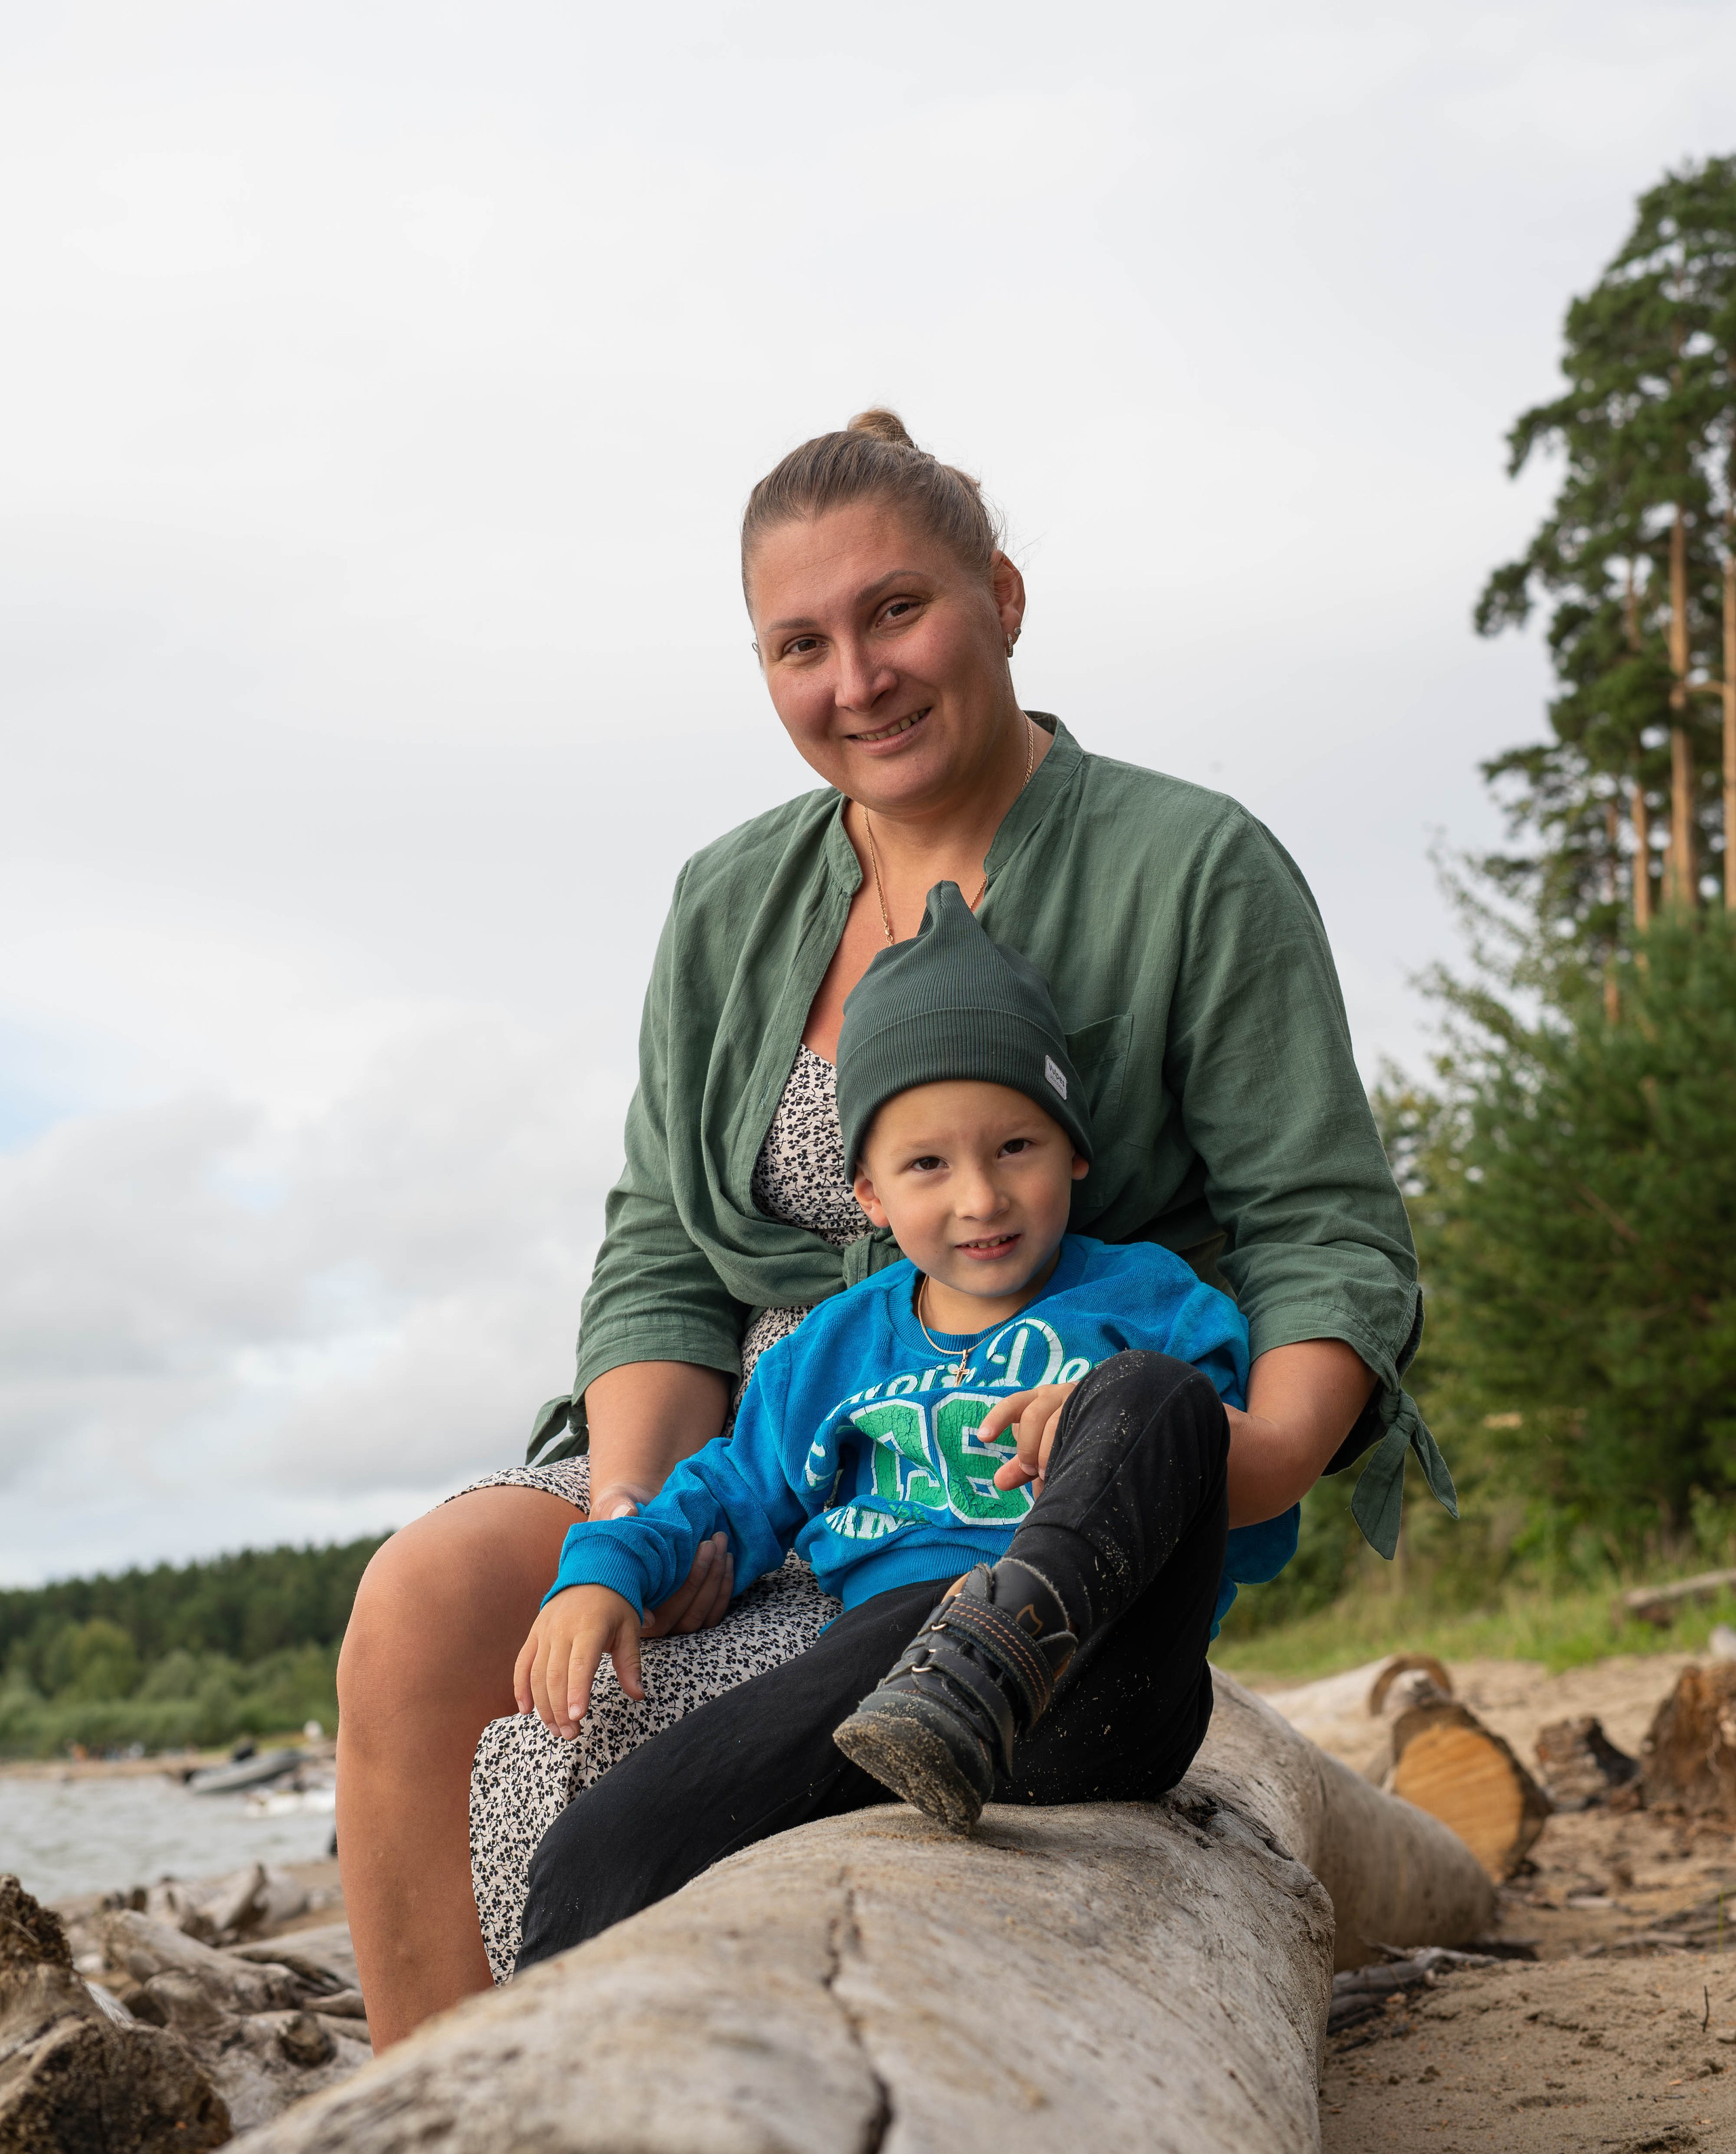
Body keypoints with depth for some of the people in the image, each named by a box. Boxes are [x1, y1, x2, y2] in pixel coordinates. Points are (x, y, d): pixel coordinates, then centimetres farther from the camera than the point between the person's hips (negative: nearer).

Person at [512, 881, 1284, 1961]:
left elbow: (1259, 1532, 6)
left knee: (1151, 1391, -28)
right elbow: (730, 1495, 28)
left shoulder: (1148, 1299, 14)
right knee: (595, 1862, -22)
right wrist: (602, 1574, 7)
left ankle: (958, 1690, -44)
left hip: (1088, 1700, -2)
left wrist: (1112, 1446, -15)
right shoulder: (834, 1347, 24)